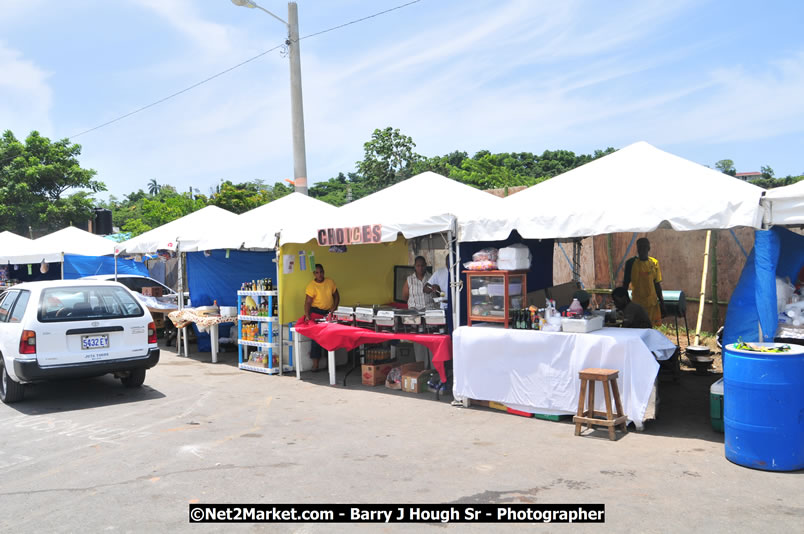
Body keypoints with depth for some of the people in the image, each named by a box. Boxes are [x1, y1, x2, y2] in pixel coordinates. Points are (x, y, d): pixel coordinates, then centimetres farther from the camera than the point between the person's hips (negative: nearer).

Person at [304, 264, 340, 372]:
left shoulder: (330, 282, 2)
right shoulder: (311, 286, -11)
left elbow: (336, 295, 10)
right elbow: (308, 302, -15)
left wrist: (334, 307, -3)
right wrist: (307, 315, -26)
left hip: (329, 312, 4)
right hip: (316, 312, -4)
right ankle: (315, 364, -5)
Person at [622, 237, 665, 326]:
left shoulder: (654, 263, 5)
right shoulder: (631, 263, -5)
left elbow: (657, 284, 11)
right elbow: (625, 283, 0)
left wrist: (661, 302, 9)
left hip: (652, 303, 3)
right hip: (637, 303, -3)